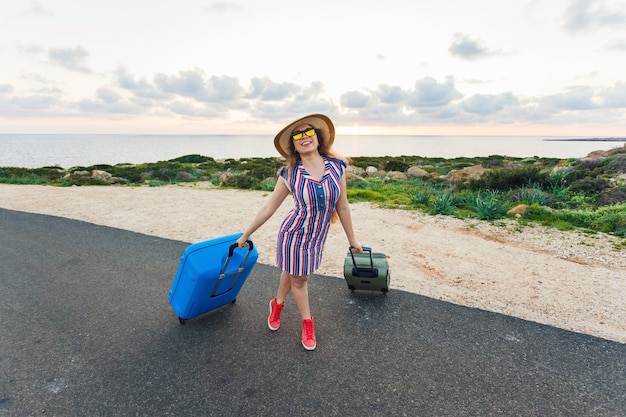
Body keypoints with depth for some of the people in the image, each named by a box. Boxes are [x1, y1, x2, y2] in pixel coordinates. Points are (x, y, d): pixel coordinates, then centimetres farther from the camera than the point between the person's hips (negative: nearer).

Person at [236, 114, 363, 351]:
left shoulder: (336, 166, -9)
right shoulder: (290, 174, -14)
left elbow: (342, 207, -1)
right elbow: (268, 209, -5)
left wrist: (352, 240, 6)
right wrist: (245, 236, 1)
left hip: (317, 238, 3)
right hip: (294, 234, -2)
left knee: (292, 273, 23)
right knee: (298, 279, 15)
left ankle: (277, 304, 54)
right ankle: (307, 323, 42)